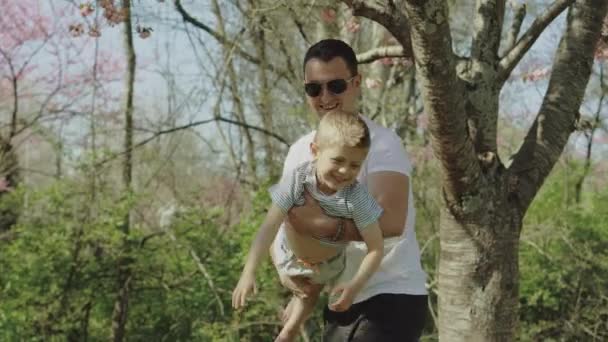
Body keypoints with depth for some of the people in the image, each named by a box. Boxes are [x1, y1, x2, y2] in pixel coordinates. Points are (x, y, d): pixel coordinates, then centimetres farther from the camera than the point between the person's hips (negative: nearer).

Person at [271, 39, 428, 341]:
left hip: (390, 300, -7)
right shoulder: (300, 151, 8)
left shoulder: (381, 143, -13)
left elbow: (391, 221, -27)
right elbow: (280, 222, 7)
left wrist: (325, 227, -39)